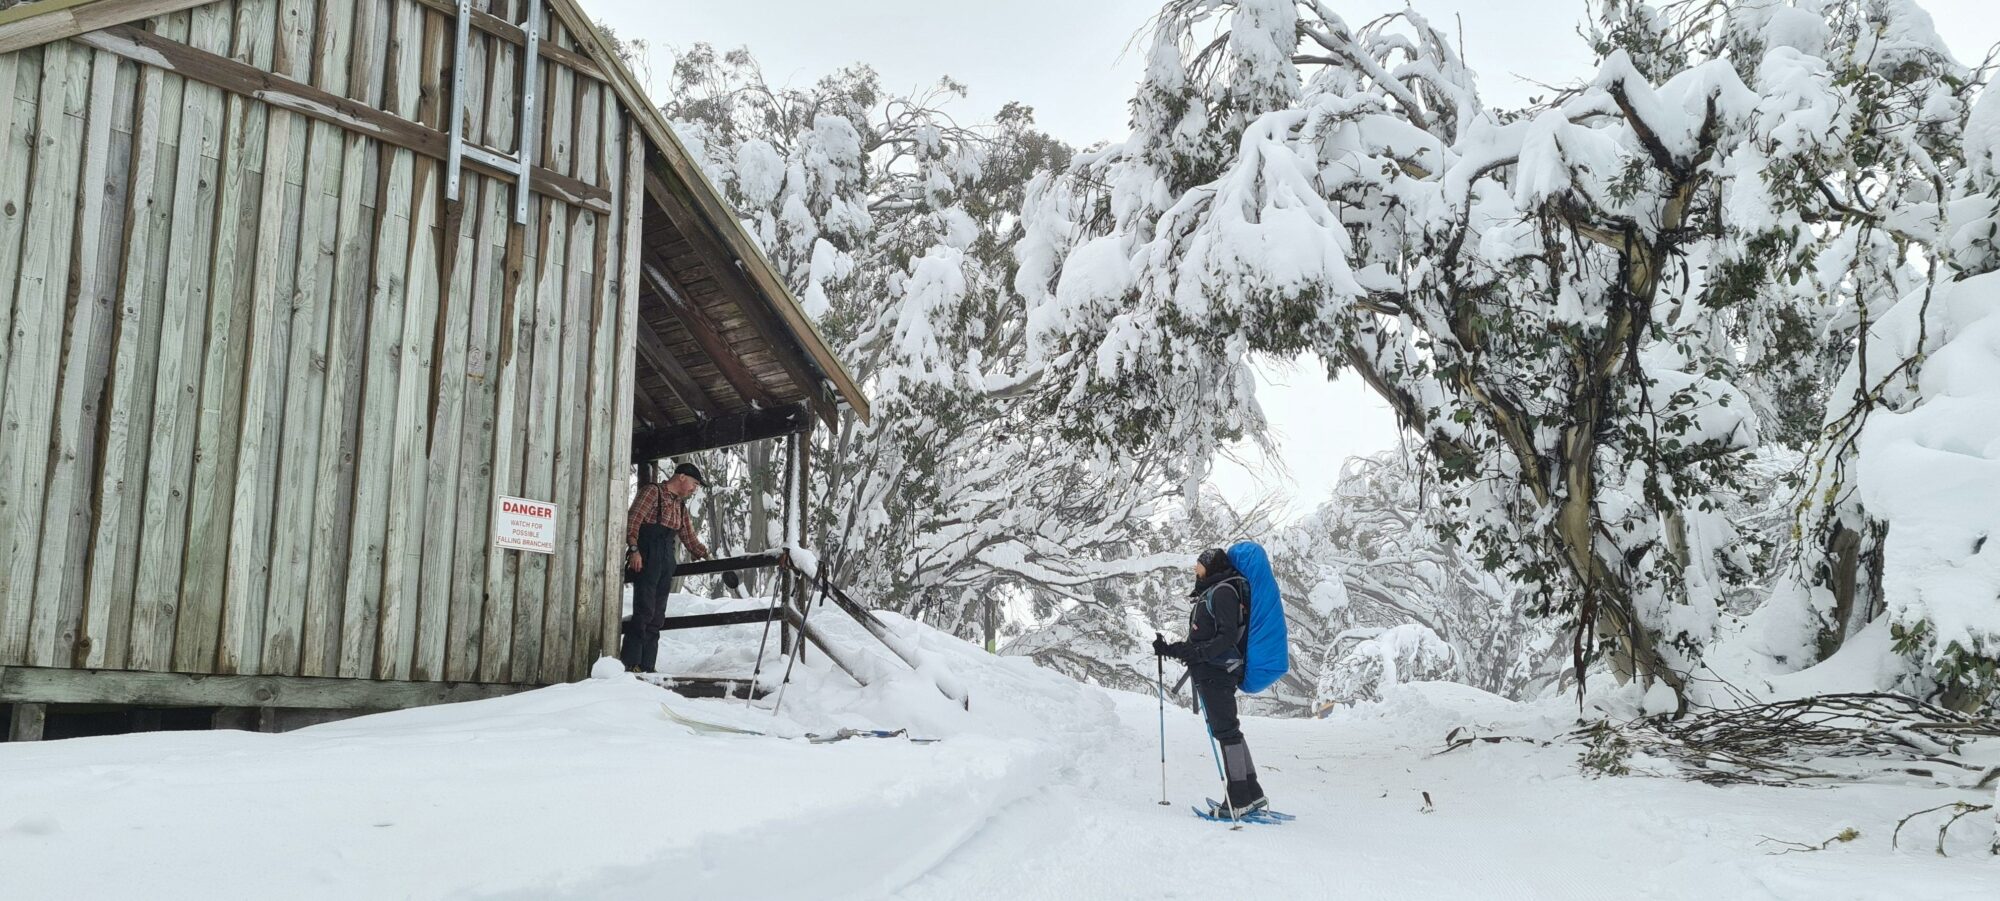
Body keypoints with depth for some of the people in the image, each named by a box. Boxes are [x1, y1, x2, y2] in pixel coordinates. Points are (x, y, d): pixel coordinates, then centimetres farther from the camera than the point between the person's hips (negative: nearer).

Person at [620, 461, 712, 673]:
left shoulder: (680, 506, 24)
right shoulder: (653, 491, 0)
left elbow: (689, 538, 26)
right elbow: (633, 519, -10)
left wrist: (708, 557, 18)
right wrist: (634, 549, -19)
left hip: (667, 560, 8)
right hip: (647, 558, -8)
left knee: (657, 616, 5)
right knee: (644, 611, -15)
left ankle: (646, 667, 6)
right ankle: (630, 662, -14)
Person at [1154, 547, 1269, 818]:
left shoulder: (1223, 591, -10)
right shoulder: (1211, 593, 20)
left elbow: (1228, 636, -20)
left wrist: (1198, 653, -29)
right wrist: (1170, 649, 20)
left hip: (1217, 672, -10)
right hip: (1211, 671, 10)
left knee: (1225, 730, -9)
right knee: (1228, 731, 11)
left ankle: (1239, 800, -7)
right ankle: (1252, 794, 16)